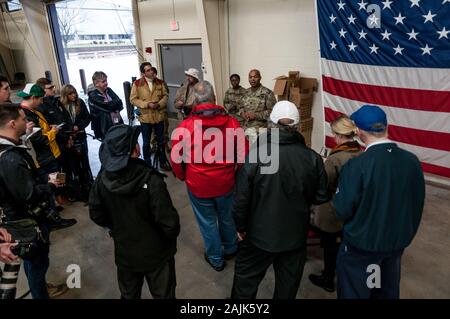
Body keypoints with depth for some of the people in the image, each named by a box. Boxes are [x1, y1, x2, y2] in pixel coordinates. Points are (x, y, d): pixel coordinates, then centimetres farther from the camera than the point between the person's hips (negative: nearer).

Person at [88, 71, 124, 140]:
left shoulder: (109, 90, 9)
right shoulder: (93, 97, -9)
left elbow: (120, 104, 0)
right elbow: (108, 106, -19)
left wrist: (113, 104, -17)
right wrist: (116, 103, -3)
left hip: (118, 124, 6)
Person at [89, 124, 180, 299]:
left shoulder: (102, 178, -14)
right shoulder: (150, 180, -30)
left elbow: (96, 215, -1)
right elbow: (169, 222, -27)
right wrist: (172, 234, -4)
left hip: (124, 253, 5)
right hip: (156, 253, -4)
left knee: (129, 294, 28)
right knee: (163, 294, 20)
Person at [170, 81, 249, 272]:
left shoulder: (185, 126, -17)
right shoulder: (231, 122, -14)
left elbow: (176, 159, -10)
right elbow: (244, 153, -7)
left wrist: (183, 177, 9)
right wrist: (234, 172, 11)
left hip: (198, 185, -2)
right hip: (226, 183, 2)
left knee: (208, 222, 18)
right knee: (227, 218, 25)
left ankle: (216, 259, 38)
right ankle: (230, 249, 49)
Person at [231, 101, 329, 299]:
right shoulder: (312, 158, -14)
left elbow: (241, 197, -16)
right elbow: (321, 197, -5)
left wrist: (241, 226, 0)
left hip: (260, 233, -2)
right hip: (296, 234, 3)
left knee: (245, 276, 22)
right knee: (288, 282, 23)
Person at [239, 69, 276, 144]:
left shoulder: (267, 93, -10)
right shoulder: (246, 92, 10)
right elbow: (241, 107, 20)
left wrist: (256, 115, -19)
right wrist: (242, 113, -4)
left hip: (261, 129, -6)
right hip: (247, 128, 6)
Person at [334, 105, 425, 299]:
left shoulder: (356, 166, -28)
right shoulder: (412, 161, -11)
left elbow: (342, 210, -21)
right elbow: (417, 204, 1)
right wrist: (407, 232, 17)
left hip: (362, 244, -5)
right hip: (398, 241, 5)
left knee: (354, 293, 18)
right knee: (388, 292, 27)